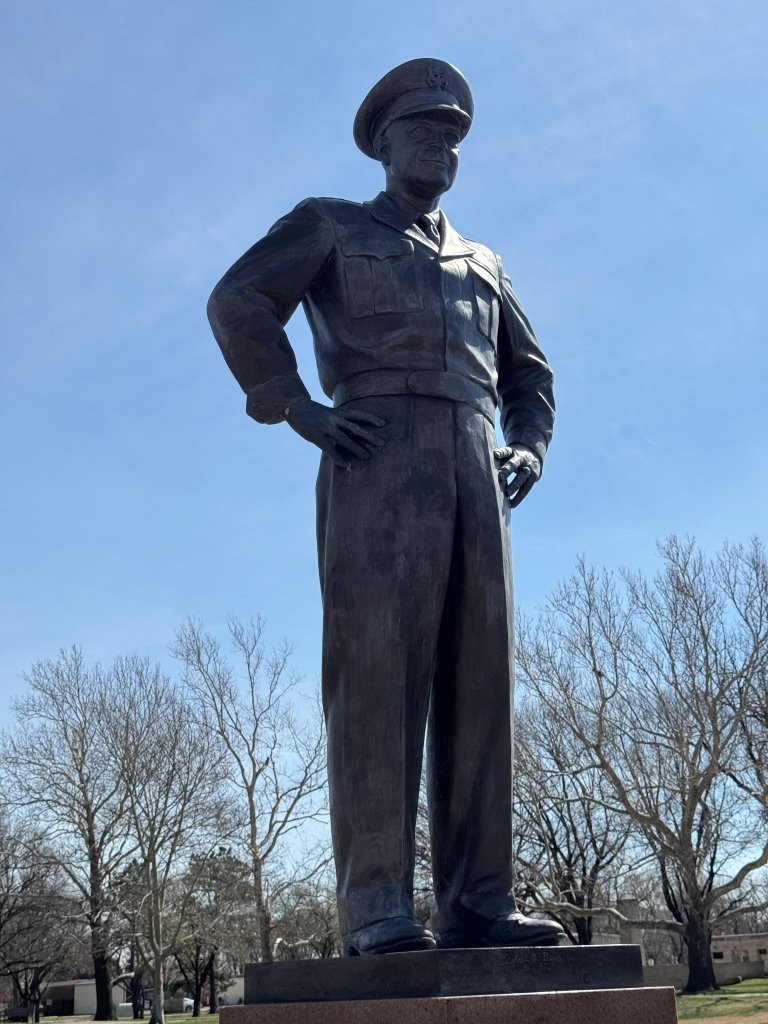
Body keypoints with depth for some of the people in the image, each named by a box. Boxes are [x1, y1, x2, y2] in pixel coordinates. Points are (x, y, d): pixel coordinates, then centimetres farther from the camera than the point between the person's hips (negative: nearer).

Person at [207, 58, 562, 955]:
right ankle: (379, 907, -17)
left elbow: (528, 373, 35)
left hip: (470, 469, 5)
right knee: (379, 666, -16)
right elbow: (238, 303, 2)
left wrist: (529, 450, 14)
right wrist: (301, 411, -10)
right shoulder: (330, 224, 18)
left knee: (477, 676, -6)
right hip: (378, 454, -5)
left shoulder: (480, 264, 34)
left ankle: (474, 902, -6)